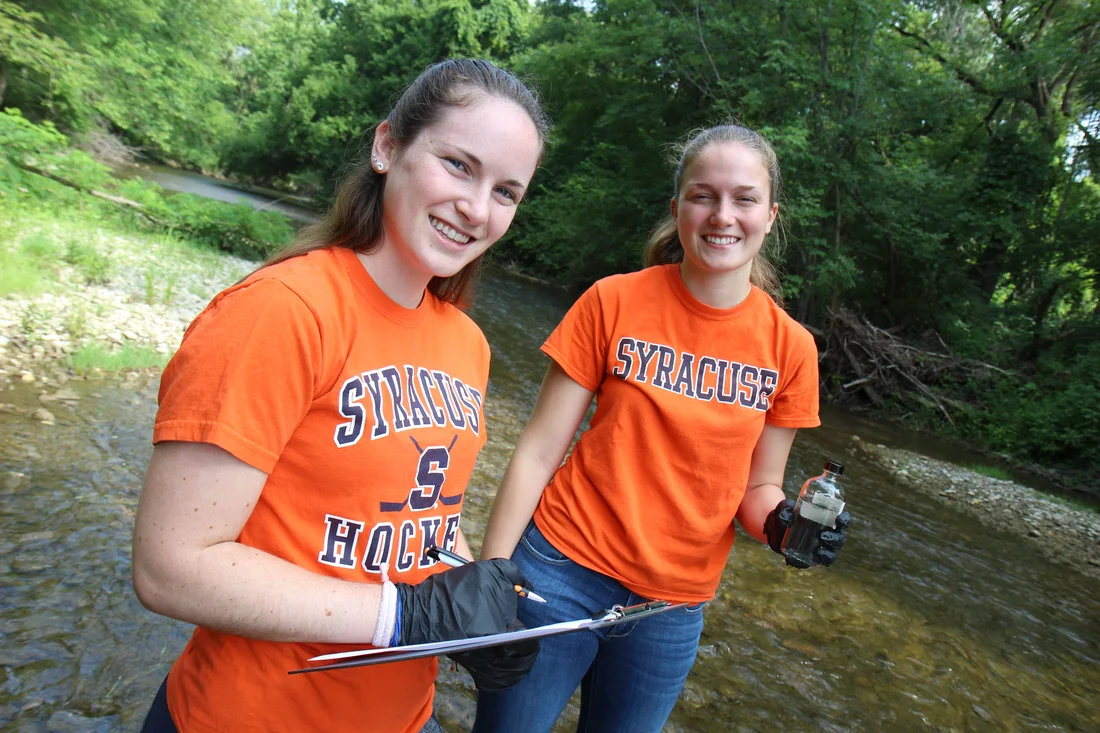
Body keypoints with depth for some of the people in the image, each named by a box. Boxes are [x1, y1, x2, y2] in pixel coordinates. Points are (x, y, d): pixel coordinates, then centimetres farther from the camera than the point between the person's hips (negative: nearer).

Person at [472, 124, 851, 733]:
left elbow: (757, 486, 5)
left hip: (672, 607, 2)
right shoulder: (613, 302, -11)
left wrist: (781, 521, -17)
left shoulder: (789, 347, -5)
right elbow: (538, 453, -8)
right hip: (563, 573, -2)